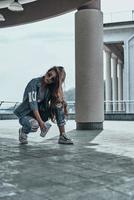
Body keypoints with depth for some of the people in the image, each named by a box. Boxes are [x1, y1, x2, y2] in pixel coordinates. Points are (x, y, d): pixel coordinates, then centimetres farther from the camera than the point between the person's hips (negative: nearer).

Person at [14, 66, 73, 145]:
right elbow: (33, 103, -24)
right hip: (26, 114, -5)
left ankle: (62, 136, -14)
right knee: (34, 125, -38)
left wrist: (52, 114, -21)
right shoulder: (34, 83, -18)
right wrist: (40, 122, -29)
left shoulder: (52, 88, -2)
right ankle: (23, 131, 0)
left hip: (41, 113, 5)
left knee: (59, 103, -16)